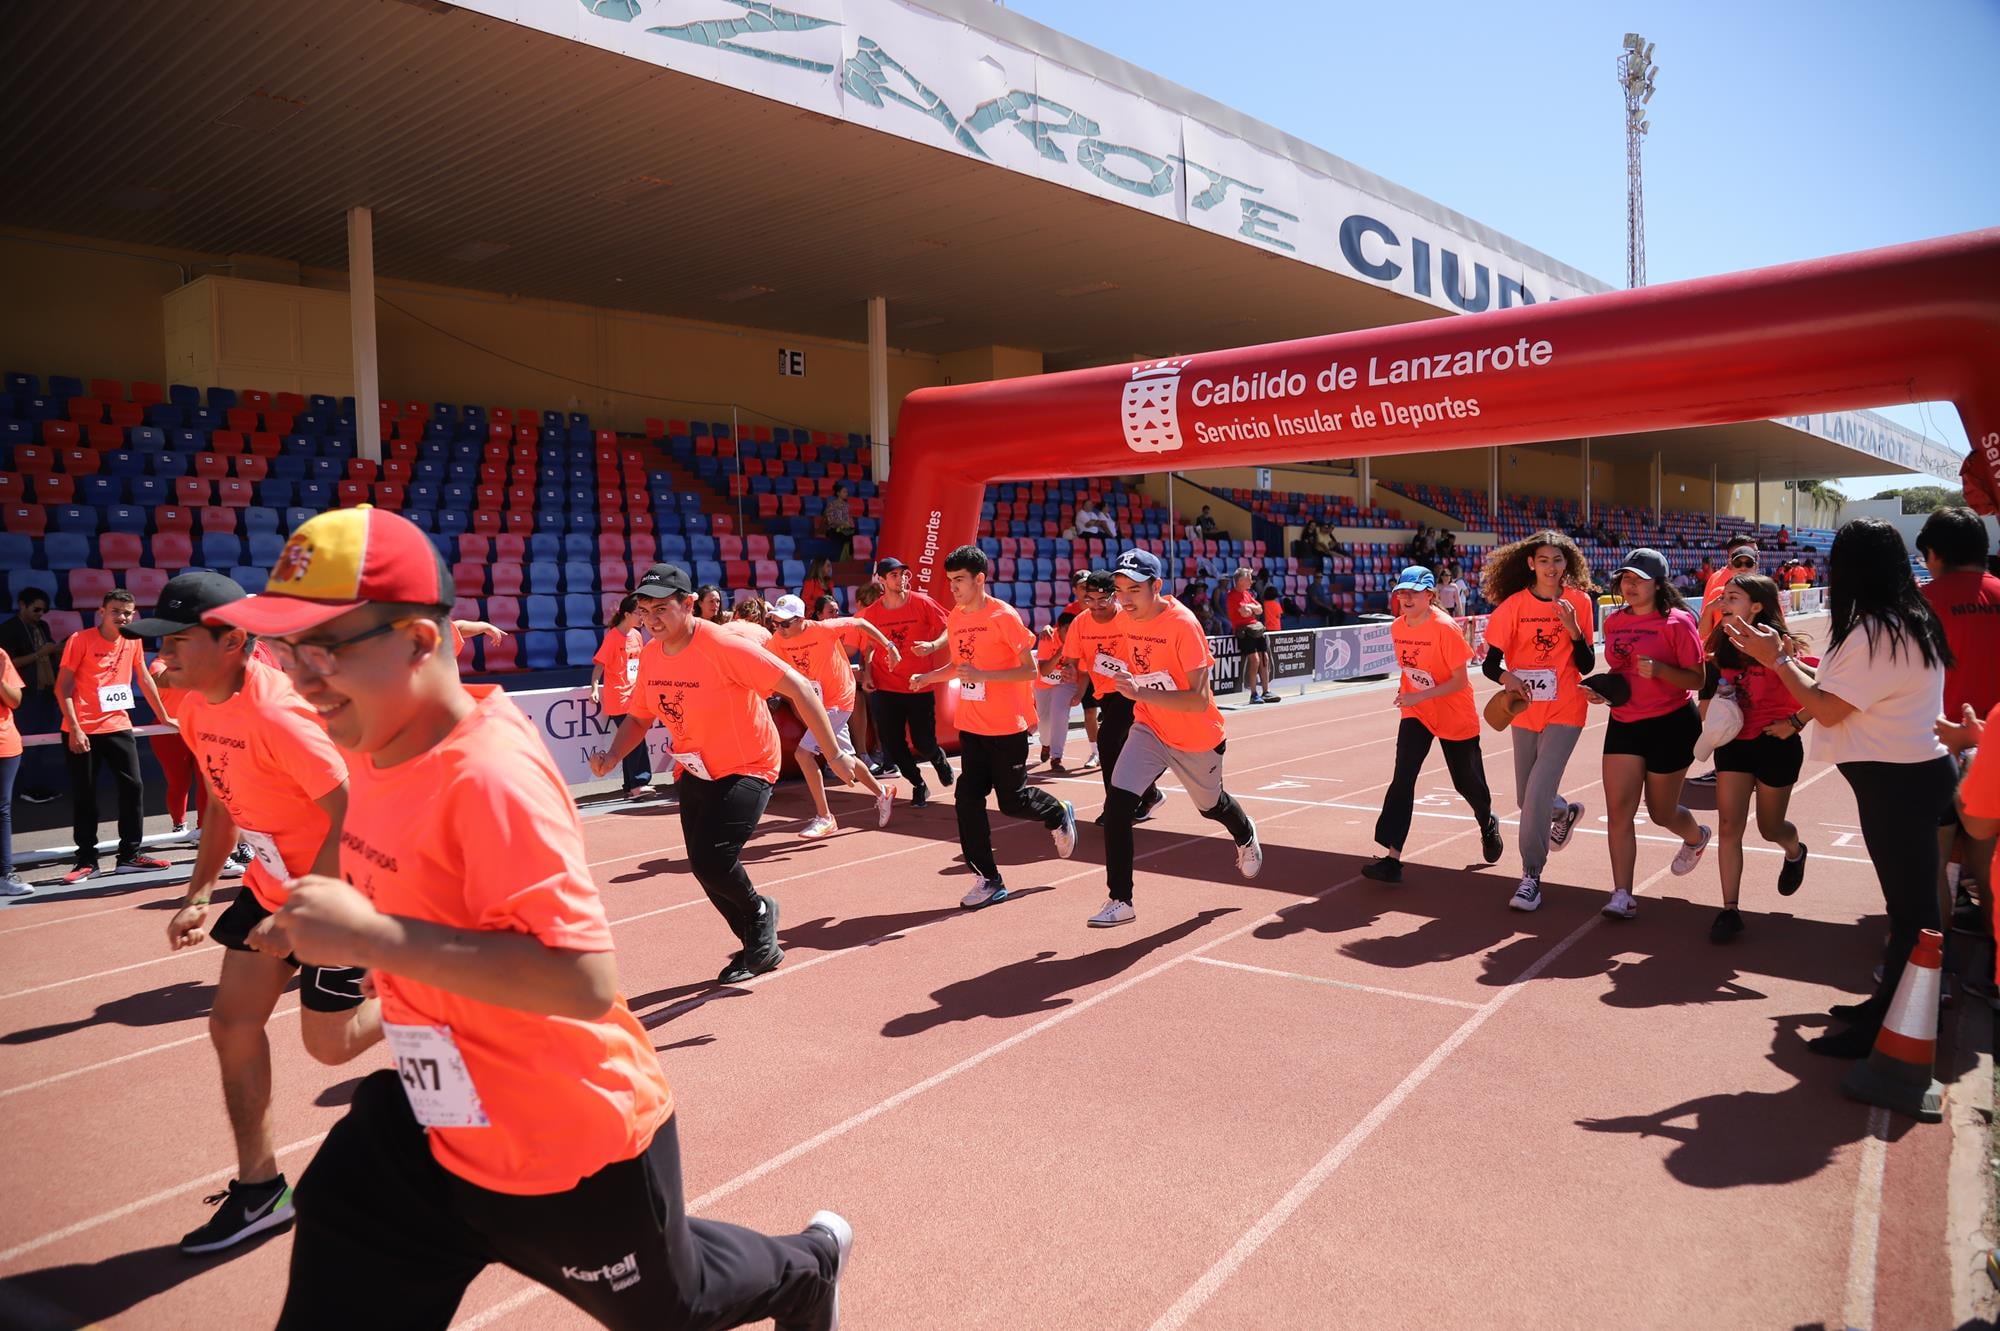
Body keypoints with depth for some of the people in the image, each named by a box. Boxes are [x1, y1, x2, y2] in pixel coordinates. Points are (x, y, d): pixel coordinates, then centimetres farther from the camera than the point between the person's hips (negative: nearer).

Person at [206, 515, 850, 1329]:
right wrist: (333, 928, 3)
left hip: (572, 1142, -7)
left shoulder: (492, 776, -31)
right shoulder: (375, 749, -3)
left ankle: (806, 1265, 53)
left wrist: (376, 937, -38)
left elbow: (587, 981, -38)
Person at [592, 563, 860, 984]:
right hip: (695, 772, 7)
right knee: (704, 870, 10)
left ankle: (759, 911, 13)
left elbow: (798, 688, -25)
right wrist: (613, 756, -8)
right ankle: (760, 947, 34)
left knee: (712, 861, -22)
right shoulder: (650, 654, -4)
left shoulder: (724, 646, -25)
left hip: (747, 768, -7)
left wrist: (833, 754, -26)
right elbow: (640, 715, 11)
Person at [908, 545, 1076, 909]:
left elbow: (1030, 670, -15)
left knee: (1011, 800, 3)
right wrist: (928, 677, 5)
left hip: (1007, 727, -6)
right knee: (967, 799, -1)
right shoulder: (954, 618, 7)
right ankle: (988, 880, 8)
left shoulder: (1004, 616, -14)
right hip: (971, 726, 6)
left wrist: (981, 675, -25)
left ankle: (1059, 813, 36)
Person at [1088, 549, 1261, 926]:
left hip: (1197, 738, -4)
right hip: (1149, 729, 4)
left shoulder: (1183, 625, -28)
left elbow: (1200, 700, -33)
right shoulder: (1126, 618, -7)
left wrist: (1141, 693, -40)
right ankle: (1120, 901, -8)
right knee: (1117, 805, -17)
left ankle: (1245, 835, 59)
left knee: (1211, 805, 22)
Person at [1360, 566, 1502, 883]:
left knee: (1467, 782, 13)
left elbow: (1460, 681, -22)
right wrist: (1407, 695, 5)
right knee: (1402, 778, -14)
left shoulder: (1445, 628, -22)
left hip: (1455, 716, -4)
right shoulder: (1397, 628, -4)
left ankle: (1488, 825, 48)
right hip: (1415, 714, 4)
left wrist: (1419, 696, -29)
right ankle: (1392, 857, -17)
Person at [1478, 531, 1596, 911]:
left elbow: (1587, 666, -4)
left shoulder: (1579, 602, -5)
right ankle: (1565, 810, 50)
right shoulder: (1513, 605, -6)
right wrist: (1506, 677, -29)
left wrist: (1573, 629, -20)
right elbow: (1490, 662, -7)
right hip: (1525, 711, 2)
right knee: (1527, 798, 14)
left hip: (1564, 712, -2)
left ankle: (1531, 876, -1)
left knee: (1538, 792, -15)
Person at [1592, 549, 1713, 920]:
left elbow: (1698, 679, -11)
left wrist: (1660, 670, -28)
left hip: (1671, 724, -5)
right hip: (1624, 724, 5)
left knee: (1661, 812, 11)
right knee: (1618, 809, -6)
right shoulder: (1614, 621, 5)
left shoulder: (1677, 621, -11)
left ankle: (1696, 838, 47)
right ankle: (1622, 895, -2)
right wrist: (1600, 688, 1)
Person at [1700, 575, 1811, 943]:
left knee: (1769, 827, 13)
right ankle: (1730, 910, 2)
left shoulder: (1780, 645, -16)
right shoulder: (1723, 644, 1)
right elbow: (1712, 691, 16)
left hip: (1775, 744, -4)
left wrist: (1795, 722, -16)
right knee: (1729, 826, -3)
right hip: (1733, 743, 4)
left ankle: (1795, 852, 50)